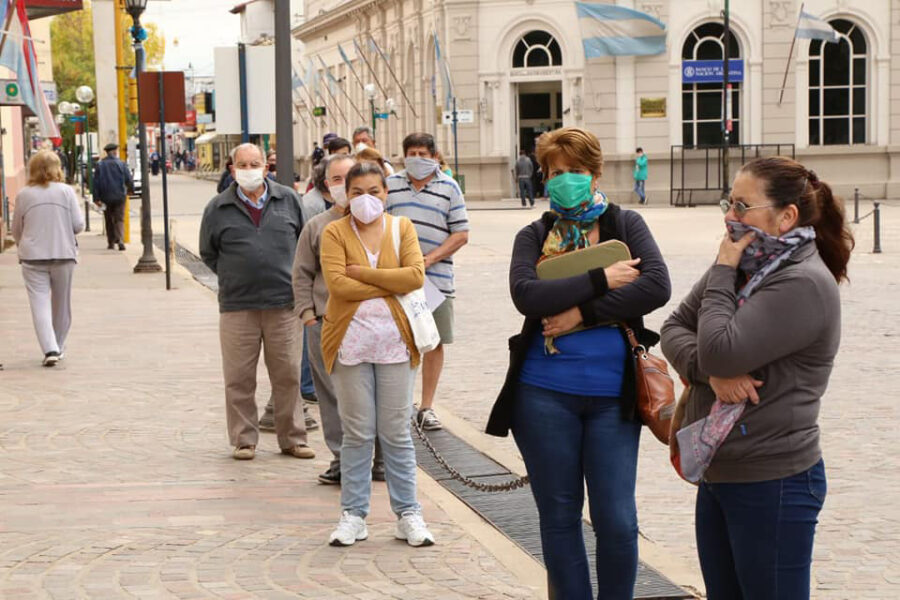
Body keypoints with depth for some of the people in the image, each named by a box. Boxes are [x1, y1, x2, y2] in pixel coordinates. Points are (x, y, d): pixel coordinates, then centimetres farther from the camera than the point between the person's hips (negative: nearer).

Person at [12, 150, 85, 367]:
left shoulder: (23, 195, 0)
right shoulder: (66, 191, -3)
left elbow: (16, 230, 8)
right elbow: (79, 225, -4)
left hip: (32, 257, -1)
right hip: (63, 254, 1)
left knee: (40, 303, -2)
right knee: (61, 303, 15)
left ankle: (50, 349, -15)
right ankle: (58, 347, 26)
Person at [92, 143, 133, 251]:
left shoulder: (99, 165, 0)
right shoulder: (121, 164, -3)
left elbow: (96, 182, -2)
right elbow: (129, 180, -1)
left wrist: (96, 198, -1)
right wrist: (130, 189, 20)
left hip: (106, 197, 1)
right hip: (119, 196, -1)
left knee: (109, 221, 12)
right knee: (119, 219, 0)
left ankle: (111, 243, 14)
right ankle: (120, 240, -20)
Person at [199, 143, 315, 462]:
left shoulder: (288, 199, 7)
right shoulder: (218, 208, 4)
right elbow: (208, 253, 14)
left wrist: (291, 276, 11)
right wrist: (233, 278, 7)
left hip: (283, 303, 1)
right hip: (237, 306, -1)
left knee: (288, 374, 5)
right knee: (239, 378, 2)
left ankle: (292, 438, 15)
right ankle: (244, 440, 13)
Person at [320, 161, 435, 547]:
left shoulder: (401, 227, 7)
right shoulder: (335, 232, 1)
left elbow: (416, 275, -8)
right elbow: (336, 284, -13)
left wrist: (362, 272, -11)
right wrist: (391, 284, -11)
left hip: (394, 339, 1)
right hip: (350, 339, -1)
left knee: (397, 433, 5)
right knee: (357, 433, 3)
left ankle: (408, 514, 13)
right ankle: (353, 515, 12)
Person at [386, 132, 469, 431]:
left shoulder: (449, 188, 4)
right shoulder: (390, 185, 9)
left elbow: (461, 234, 0)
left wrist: (428, 260, -10)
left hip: (436, 276, 0)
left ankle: (427, 407, 14)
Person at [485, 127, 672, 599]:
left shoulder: (626, 226, 4)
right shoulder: (533, 236, 6)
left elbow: (657, 286, -13)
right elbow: (526, 295, -14)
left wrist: (583, 312, -16)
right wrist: (601, 280, -16)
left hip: (613, 396, -1)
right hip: (545, 394, 1)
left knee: (617, 521, -1)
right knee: (559, 517, 9)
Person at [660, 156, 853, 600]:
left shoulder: (804, 284, -18)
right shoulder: (745, 264, 9)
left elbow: (721, 350, -25)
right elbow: (674, 328, 6)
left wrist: (722, 273, -13)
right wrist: (712, 372, -13)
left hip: (772, 484, -9)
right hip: (717, 474, 9)